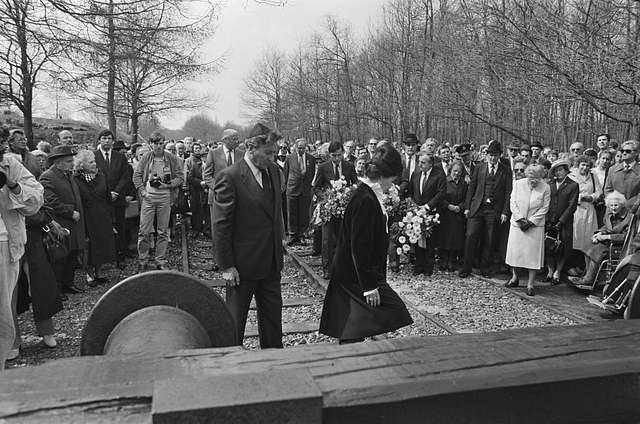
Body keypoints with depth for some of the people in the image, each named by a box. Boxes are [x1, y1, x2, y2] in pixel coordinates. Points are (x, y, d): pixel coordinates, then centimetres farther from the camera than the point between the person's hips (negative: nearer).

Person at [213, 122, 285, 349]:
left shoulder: (273, 170, 5)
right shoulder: (229, 177, -17)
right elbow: (221, 225, -15)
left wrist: (278, 247, 13)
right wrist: (226, 266, -14)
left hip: (271, 262, 7)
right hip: (242, 264, -6)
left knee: (273, 315, 18)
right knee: (235, 321, 11)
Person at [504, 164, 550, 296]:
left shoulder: (545, 188, -5)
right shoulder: (518, 183, -1)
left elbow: (544, 209, -4)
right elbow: (513, 202, 0)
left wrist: (530, 222, -12)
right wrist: (520, 219, -9)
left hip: (535, 225, -2)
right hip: (517, 223, 2)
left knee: (533, 254, -2)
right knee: (514, 250, 4)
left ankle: (530, 284, 4)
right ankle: (514, 277, 23)